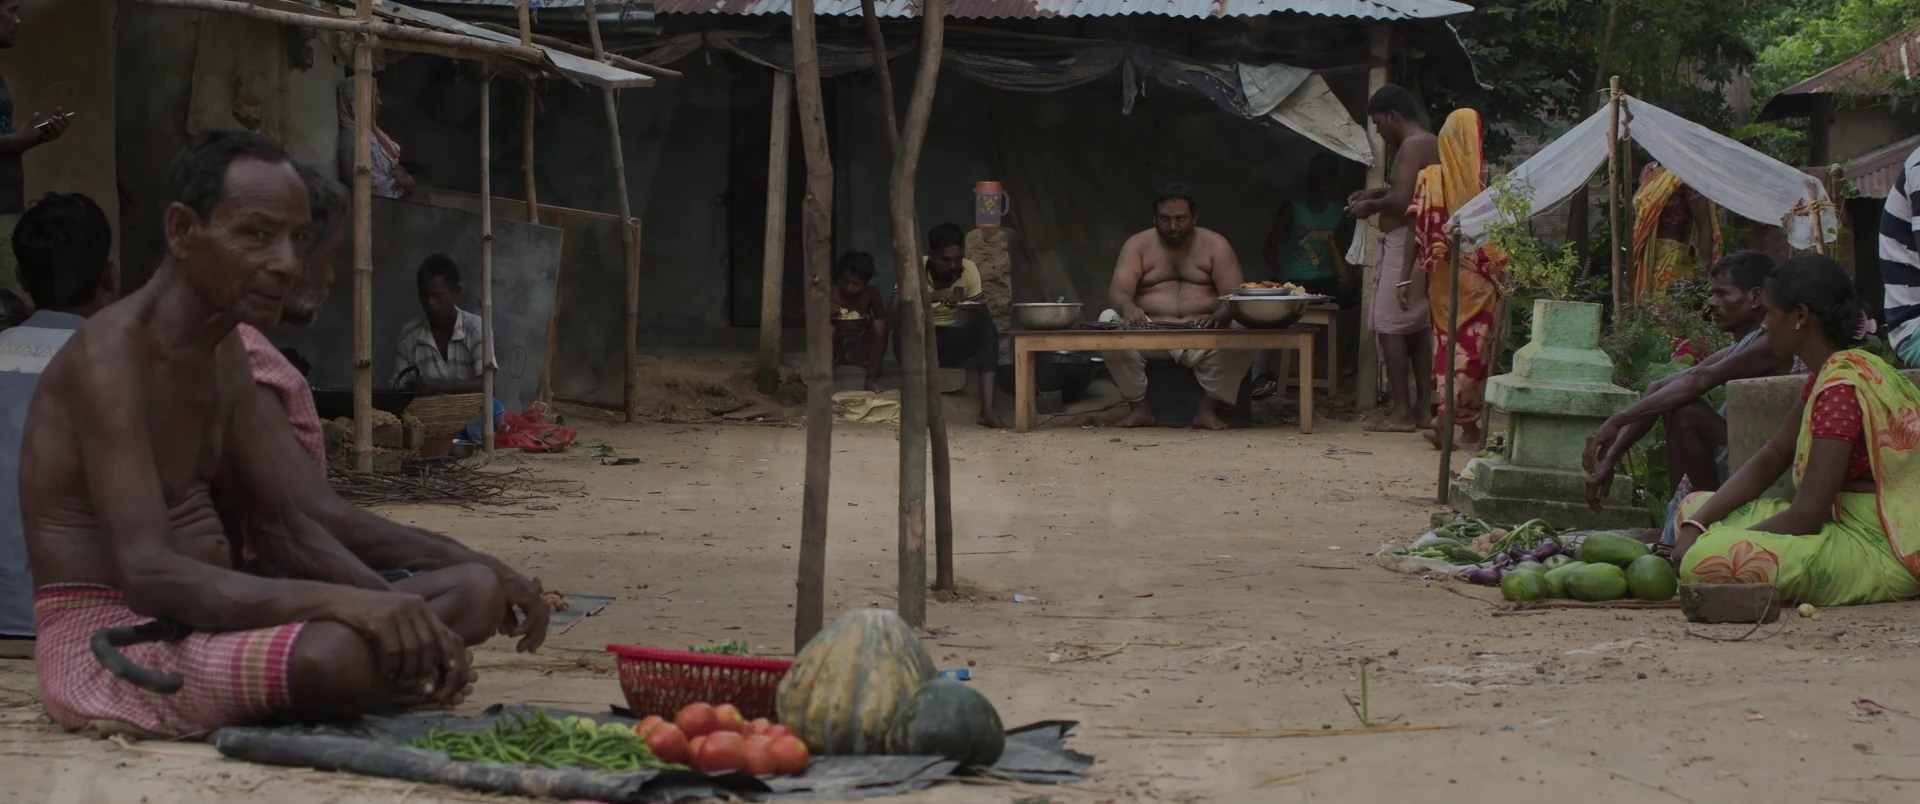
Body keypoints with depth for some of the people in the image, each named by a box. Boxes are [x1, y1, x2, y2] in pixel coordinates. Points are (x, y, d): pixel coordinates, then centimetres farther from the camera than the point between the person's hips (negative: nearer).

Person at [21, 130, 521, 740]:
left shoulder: (222, 353, 13)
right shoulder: (112, 353, -18)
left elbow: (283, 531, 16)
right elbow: (149, 577, -30)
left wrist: (401, 612, -3)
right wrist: (345, 601, -38)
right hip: (111, 645, -9)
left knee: (476, 592, 3)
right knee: (334, 652, -36)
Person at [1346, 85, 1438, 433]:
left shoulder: (1412, 146, -15)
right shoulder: (1431, 144, 16)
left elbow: (1402, 202, -24)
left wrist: (1373, 206, -7)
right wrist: (1380, 193, 19)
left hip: (1403, 244, -10)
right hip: (1420, 246, 10)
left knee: (1389, 326, -8)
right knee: (1416, 326, 13)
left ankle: (1401, 412, -10)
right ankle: (1423, 404, 15)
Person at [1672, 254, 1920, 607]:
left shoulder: (1843, 383, -21)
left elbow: (1807, 514, -23)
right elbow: (1772, 458, 14)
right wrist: (1695, 525, 1)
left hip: (1878, 552, -10)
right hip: (1851, 529, 10)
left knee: (1706, 561, -30)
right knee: (1694, 506, 16)